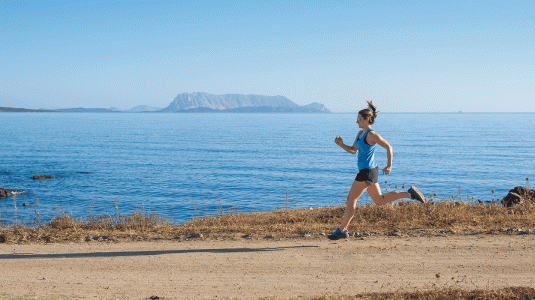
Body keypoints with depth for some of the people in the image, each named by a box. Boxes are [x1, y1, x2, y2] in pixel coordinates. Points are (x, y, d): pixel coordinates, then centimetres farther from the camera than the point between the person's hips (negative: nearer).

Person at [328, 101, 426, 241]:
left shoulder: (371, 134, -15)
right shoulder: (360, 133, 13)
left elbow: (388, 147, -13)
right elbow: (353, 150, 19)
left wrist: (389, 166, -12)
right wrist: (341, 144, 2)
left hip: (368, 171, -10)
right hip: (366, 171, 10)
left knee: (351, 198, -5)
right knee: (380, 201, 15)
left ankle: (342, 230, 2)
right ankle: (410, 193, 18)